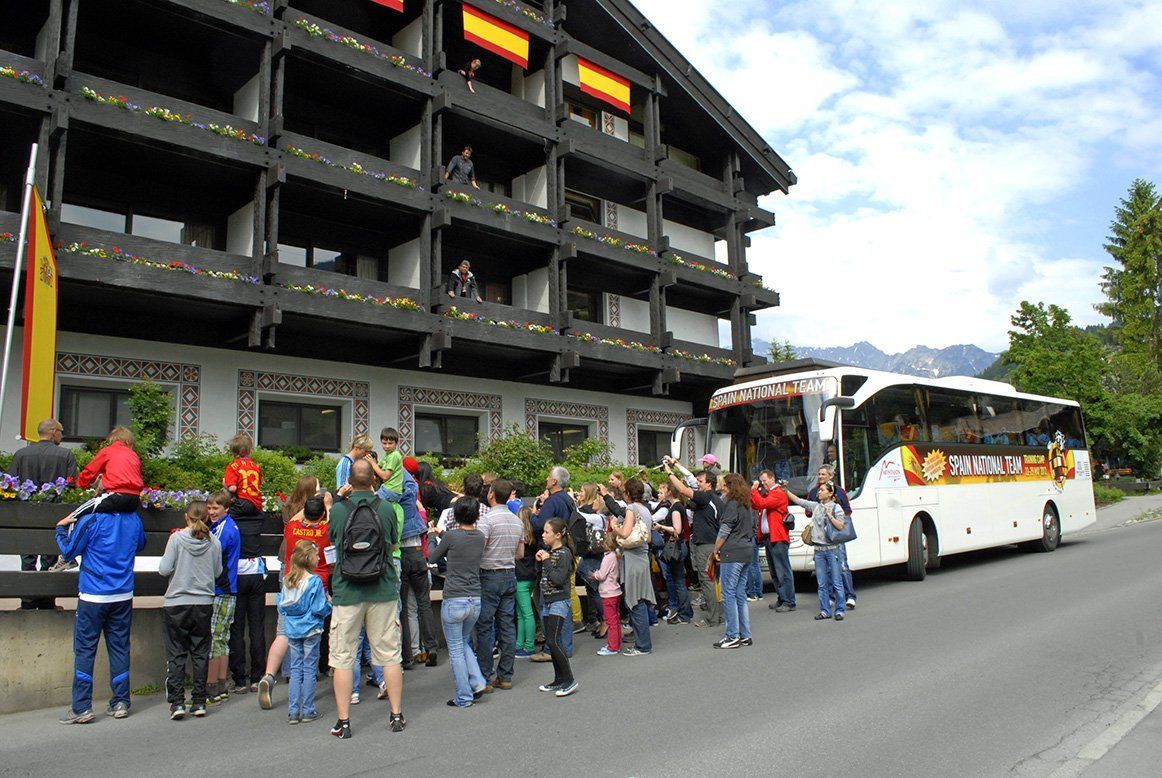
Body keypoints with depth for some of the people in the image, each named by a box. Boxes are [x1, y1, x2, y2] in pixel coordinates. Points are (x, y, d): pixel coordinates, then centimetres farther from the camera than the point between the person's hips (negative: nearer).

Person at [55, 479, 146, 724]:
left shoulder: (91, 519, -12)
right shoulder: (134, 519, 3)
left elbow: (69, 552, -2)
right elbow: (140, 544, 21)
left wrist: (61, 528, 12)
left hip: (93, 596, -4)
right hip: (123, 596, 4)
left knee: (85, 650, 3)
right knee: (119, 648, 10)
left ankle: (81, 708, 2)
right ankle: (121, 703, 14)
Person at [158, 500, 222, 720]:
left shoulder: (177, 539, -9)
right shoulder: (214, 542, -3)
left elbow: (164, 569, -10)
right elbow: (217, 572, 5)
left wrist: (178, 565, 9)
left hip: (177, 604, -2)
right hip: (204, 603, 2)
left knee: (176, 654, 7)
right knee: (200, 653, 10)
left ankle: (177, 702, 3)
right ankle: (199, 702, 13)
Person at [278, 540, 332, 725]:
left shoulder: (287, 580, 1)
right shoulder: (314, 581, -16)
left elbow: (281, 606, 7)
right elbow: (320, 609, -16)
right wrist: (329, 602, 2)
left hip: (292, 631, 5)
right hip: (311, 630, -5)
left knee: (295, 670, 11)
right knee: (309, 670, 5)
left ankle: (293, 711, 12)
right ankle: (307, 711, 9)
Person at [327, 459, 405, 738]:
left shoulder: (338, 509, -6)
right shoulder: (387, 508, -5)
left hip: (347, 591, -1)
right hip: (383, 590, 1)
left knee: (343, 658, 9)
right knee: (390, 655, 10)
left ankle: (344, 722, 13)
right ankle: (397, 715, 17)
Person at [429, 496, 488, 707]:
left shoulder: (451, 535, -12)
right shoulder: (480, 537, 3)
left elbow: (433, 557, 3)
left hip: (454, 600, -5)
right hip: (475, 599, 5)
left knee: (456, 649, 7)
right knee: (463, 643, 23)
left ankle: (463, 697, 12)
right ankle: (477, 682, 10)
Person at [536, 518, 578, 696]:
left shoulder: (564, 553, -13)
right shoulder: (547, 551, 12)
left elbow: (558, 579, -22)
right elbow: (541, 576, 18)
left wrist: (546, 561, -16)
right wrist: (539, 561, 3)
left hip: (559, 601, -8)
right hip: (547, 601, 8)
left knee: (553, 641, -12)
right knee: (551, 642, 10)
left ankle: (569, 680, -4)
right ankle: (559, 680, 19)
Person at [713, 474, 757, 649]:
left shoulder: (732, 504, -11)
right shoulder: (747, 505, 16)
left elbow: (724, 531, -12)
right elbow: (752, 529, 22)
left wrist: (716, 549, -2)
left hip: (732, 553, -9)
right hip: (747, 552, 9)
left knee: (729, 594, -5)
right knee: (741, 593, 12)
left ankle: (732, 636, -5)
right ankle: (745, 635, 14)